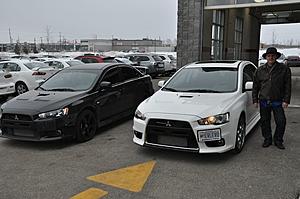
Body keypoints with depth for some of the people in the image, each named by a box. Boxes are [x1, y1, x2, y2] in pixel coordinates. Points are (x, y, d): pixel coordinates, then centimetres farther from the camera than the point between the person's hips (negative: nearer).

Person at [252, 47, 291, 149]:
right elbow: (255, 87, 11)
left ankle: (278, 140, 16)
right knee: (265, 122, 9)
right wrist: (255, 100, 6)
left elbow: (287, 86, 1)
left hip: (278, 101, -2)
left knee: (281, 122, -2)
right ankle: (267, 139, 25)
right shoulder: (260, 70, 7)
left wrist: (286, 100, -5)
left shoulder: (284, 69, 1)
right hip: (264, 101, 2)